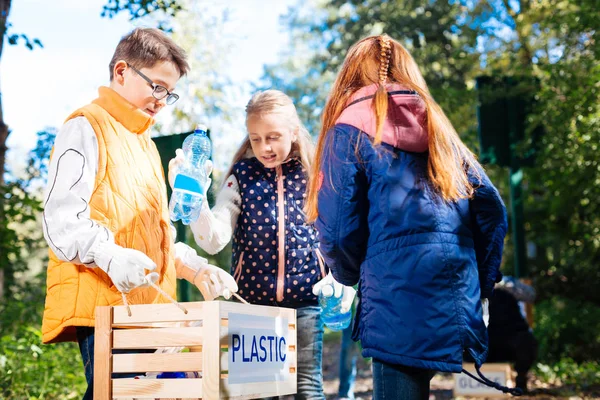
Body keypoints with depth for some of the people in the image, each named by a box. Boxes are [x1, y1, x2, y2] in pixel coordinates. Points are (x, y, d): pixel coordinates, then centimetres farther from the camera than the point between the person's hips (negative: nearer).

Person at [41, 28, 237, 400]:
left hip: (148, 308, 8)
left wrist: (196, 269, 16)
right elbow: (62, 221, -15)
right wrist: (110, 256, -32)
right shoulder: (86, 128, -2)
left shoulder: (144, 141, 25)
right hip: (102, 305, -8)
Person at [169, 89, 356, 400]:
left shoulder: (313, 174, 0)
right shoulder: (242, 175, 1)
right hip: (251, 297, 1)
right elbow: (214, 240, -7)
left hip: (305, 296, -1)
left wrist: (340, 287, -5)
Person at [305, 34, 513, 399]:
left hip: (400, 303, -5)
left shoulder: (350, 130, 2)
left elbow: (338, 230, -5)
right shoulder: (439, 128, 17)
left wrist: (349, 275, 15)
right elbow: (492, 211, 10)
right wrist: (480, 284, 17)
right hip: (458, 303, 5)